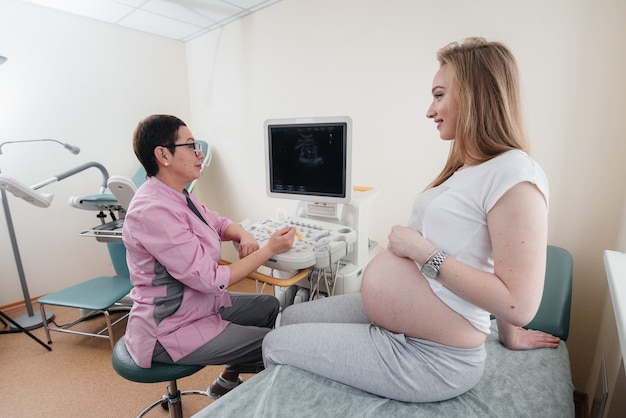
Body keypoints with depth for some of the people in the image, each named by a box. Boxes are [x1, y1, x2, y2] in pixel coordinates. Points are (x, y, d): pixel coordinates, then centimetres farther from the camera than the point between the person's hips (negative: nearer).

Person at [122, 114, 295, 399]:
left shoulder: (177, 195, 1)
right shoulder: (154, 210, -28)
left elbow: (218, 223, 14)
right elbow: (211, 279, -27)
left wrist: (244, 235, -8)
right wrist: (269, 249, -19)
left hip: (200, 303, 9)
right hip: (169, 332, -9)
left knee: (271, 306, 14)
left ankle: (230, 378, 26)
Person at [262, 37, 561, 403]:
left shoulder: (515, 174, -20)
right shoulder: (468, 167, 9)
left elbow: (519, 303, -26)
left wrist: (423, 251, -21)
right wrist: (508, 336, 22)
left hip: (429, 358, -9)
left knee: (275, 345, 2)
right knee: (290, 317, 18)